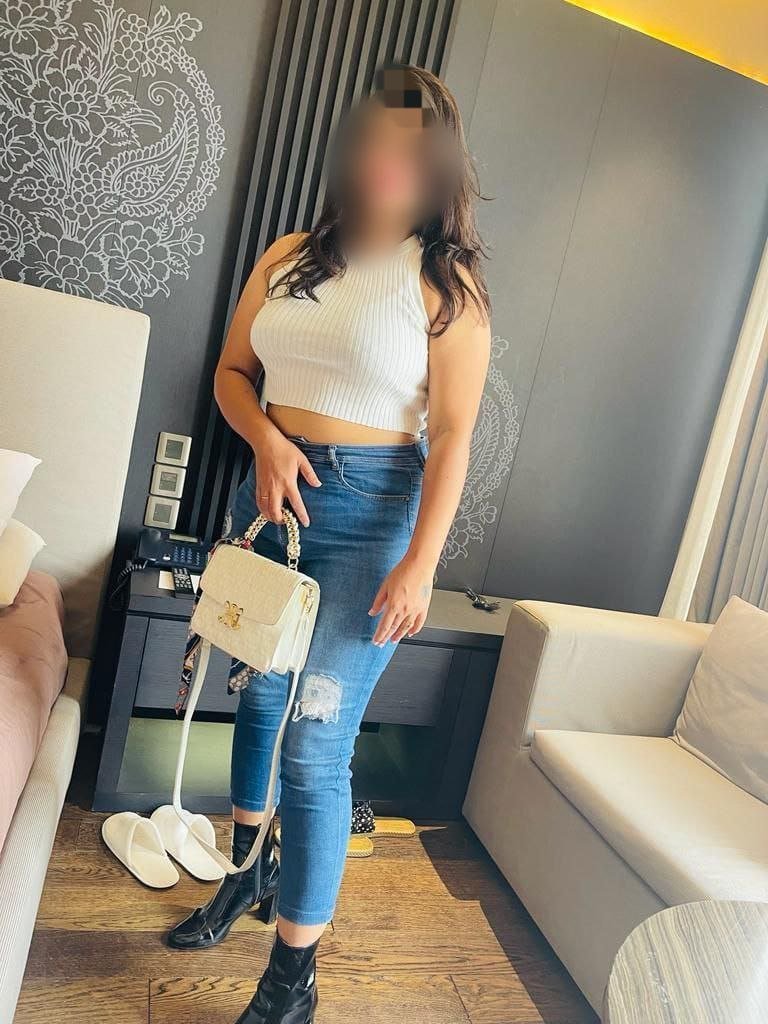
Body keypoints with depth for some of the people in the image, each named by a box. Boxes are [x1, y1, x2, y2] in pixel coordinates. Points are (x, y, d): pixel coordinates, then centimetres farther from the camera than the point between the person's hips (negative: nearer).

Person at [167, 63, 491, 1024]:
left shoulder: (447, 283, -5)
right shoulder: (289, 257, 8)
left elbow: (452, 434, -10)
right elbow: (231, 371, 12)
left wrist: (420, 563, -15)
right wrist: (267, 439, -8)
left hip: (369, 513, -5)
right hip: (271, 490, 6)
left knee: (316, 746, -5)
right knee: (256, 695, 19)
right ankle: (249, 871, 45)